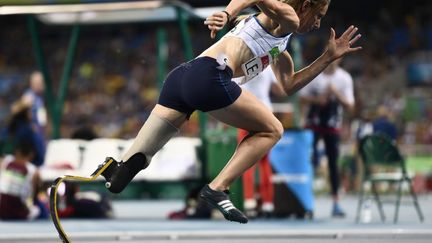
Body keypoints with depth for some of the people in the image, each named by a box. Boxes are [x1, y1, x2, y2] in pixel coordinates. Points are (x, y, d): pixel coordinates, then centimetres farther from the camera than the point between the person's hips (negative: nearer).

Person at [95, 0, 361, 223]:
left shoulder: (280, 52, 36)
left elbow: (289, 86, 42)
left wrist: (329, 57, 43)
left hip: (181, 76, 8)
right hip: (209, 76, -8)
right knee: (271, 130, 7)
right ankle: (217, 189, -6)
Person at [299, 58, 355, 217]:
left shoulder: (344, 78, -3)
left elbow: (350, 107, -5)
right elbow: (302, 98, 3)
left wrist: (336, 93, -20)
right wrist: (316, 99, -17)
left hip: (333, 126, 0)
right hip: (313, 124, 0)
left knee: (333, 163, 0)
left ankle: (336, 203, 4)